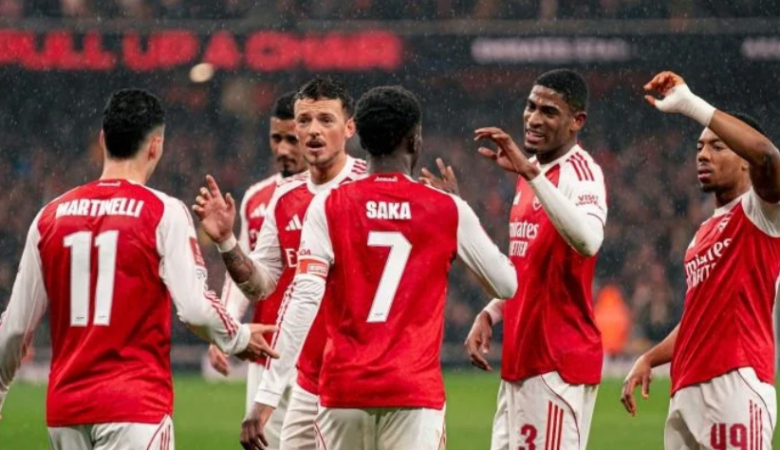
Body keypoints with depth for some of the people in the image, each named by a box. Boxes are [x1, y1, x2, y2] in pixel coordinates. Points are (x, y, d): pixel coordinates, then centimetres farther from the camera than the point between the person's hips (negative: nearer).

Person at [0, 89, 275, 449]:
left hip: (64, 408, 5)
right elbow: (194, 307, -13)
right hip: (135, 404, -5)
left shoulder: (51, 216, 7)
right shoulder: (163, 213, -5)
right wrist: (240, 339, 7)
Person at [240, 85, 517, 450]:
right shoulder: (448, 211, 2)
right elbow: (506, 285, 13)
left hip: (344, 390, 1)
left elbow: (304, 301, -9)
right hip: (415, 392, -1)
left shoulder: (329, 208, 0)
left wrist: (266, 396, -11)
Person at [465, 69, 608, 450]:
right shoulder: (531, 173, 16)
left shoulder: (581, 174, -12)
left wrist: (530, 173, -36)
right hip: (520, 361, 9)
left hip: (560, 362, -9)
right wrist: (489, 315, 11)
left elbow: (587, 241, -34)